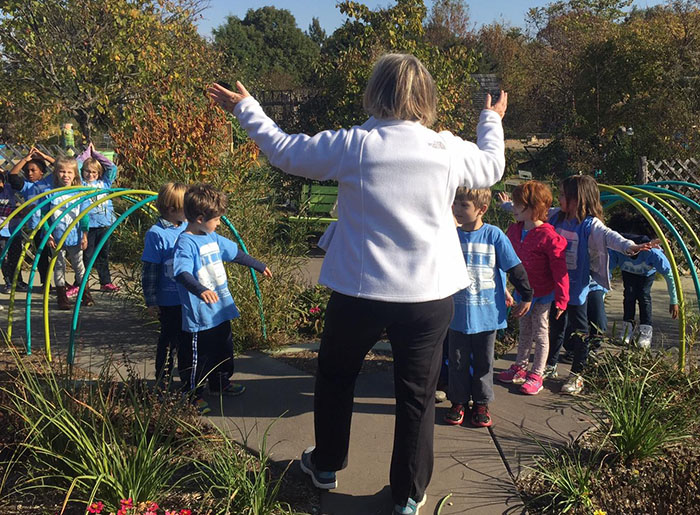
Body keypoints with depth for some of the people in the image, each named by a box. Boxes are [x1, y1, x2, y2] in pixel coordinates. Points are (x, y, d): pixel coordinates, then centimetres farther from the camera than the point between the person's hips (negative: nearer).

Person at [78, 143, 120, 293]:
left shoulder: (104, 183, 10)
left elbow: (112, 167, 10)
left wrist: (95, 153, 13)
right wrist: (87, 153, 7)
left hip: (104, 224, 3)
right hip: (88, 225, -3)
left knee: (103, 256, 13)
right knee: (86, 256, 1)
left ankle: (106, 282, 21)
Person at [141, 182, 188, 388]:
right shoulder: (156, 234, -16)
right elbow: (149, 271, -13)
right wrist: (151, 301, -11)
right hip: (169, 301, -6)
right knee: (169, 341, 8)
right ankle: (162, 381, 25)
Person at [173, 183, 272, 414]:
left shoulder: (213, 238, 8)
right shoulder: (185, 243, -20)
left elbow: (236, 253, 23)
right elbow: (182, 272, -35)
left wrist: (259, 266, 32)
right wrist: (200, 290, -51)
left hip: (221, 310, 9)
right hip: (199, 315, -9)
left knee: (224, 350, 23)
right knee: (197, 357, 3)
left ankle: (220, 383, 42)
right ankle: (192, 394, 19)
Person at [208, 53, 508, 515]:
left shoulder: (352, 145, -10)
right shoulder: (449, 149, -5)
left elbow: (285, 150, 3)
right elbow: (492, 168, 16)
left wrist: (247, 109, 18)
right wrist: (492, 121, 36)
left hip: (360, 292, 0)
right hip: (430, 294, 1)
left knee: (336, 376, 23)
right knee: (417, 395, 13)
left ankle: (326, 465, 41)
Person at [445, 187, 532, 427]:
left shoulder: (494, 235, -9)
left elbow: (515, 268, -1)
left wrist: (526, 297, 2)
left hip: (487, 313, -2)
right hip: (458, 313, 2)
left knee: (483, 361, 12)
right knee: (458, 360, 10)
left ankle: (481, 403, 26)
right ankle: (458, 402, 24)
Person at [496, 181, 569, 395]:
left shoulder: (548, 237, -24)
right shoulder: (514, 230, -3)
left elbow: (560, 270, -21)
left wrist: (561, 299, -19)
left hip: (543, 293, -6)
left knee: (540, 334, 6)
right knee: (524, 331, 19)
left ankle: (536, 375, 17)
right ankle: (519, 368, 32)